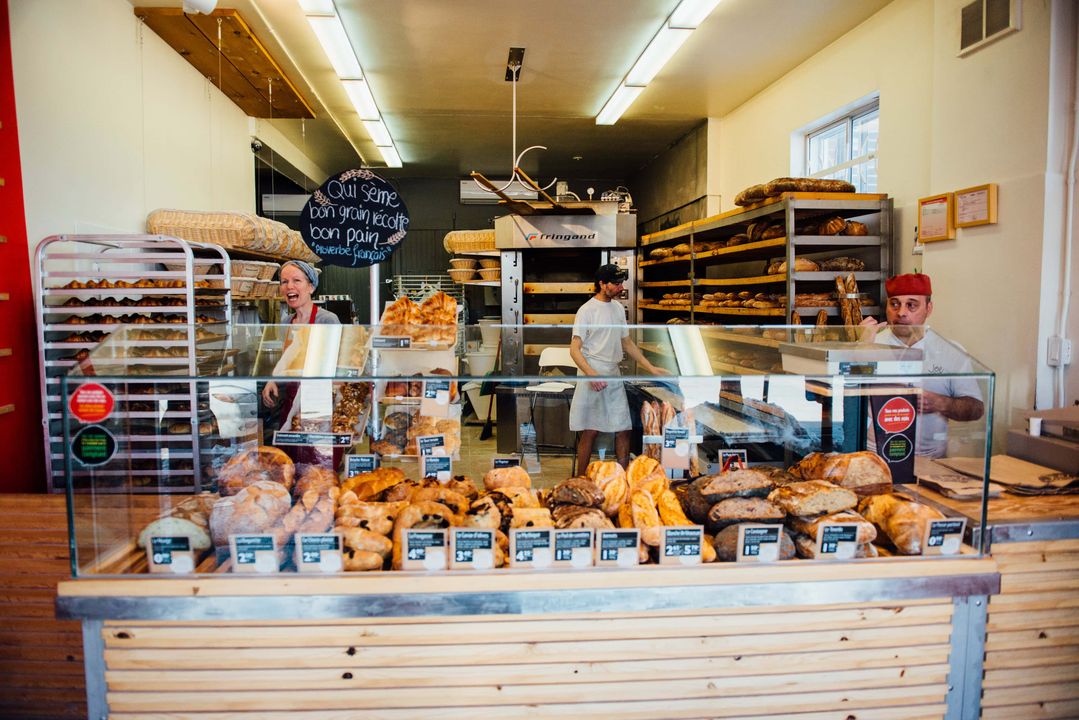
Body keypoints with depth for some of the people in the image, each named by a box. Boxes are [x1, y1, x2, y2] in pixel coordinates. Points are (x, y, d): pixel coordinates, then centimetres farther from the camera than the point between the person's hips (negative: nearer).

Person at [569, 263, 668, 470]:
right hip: (593, 379, -7)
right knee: (590, 432, -1)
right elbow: (574, 349, -15)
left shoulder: (619, 308, 11)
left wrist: (652, 368, 12)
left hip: (614, 376, 7)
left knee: (624, 429, 7)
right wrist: (591, 374, -29)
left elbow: (627, 343, 18)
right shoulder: (587, 310, -11)